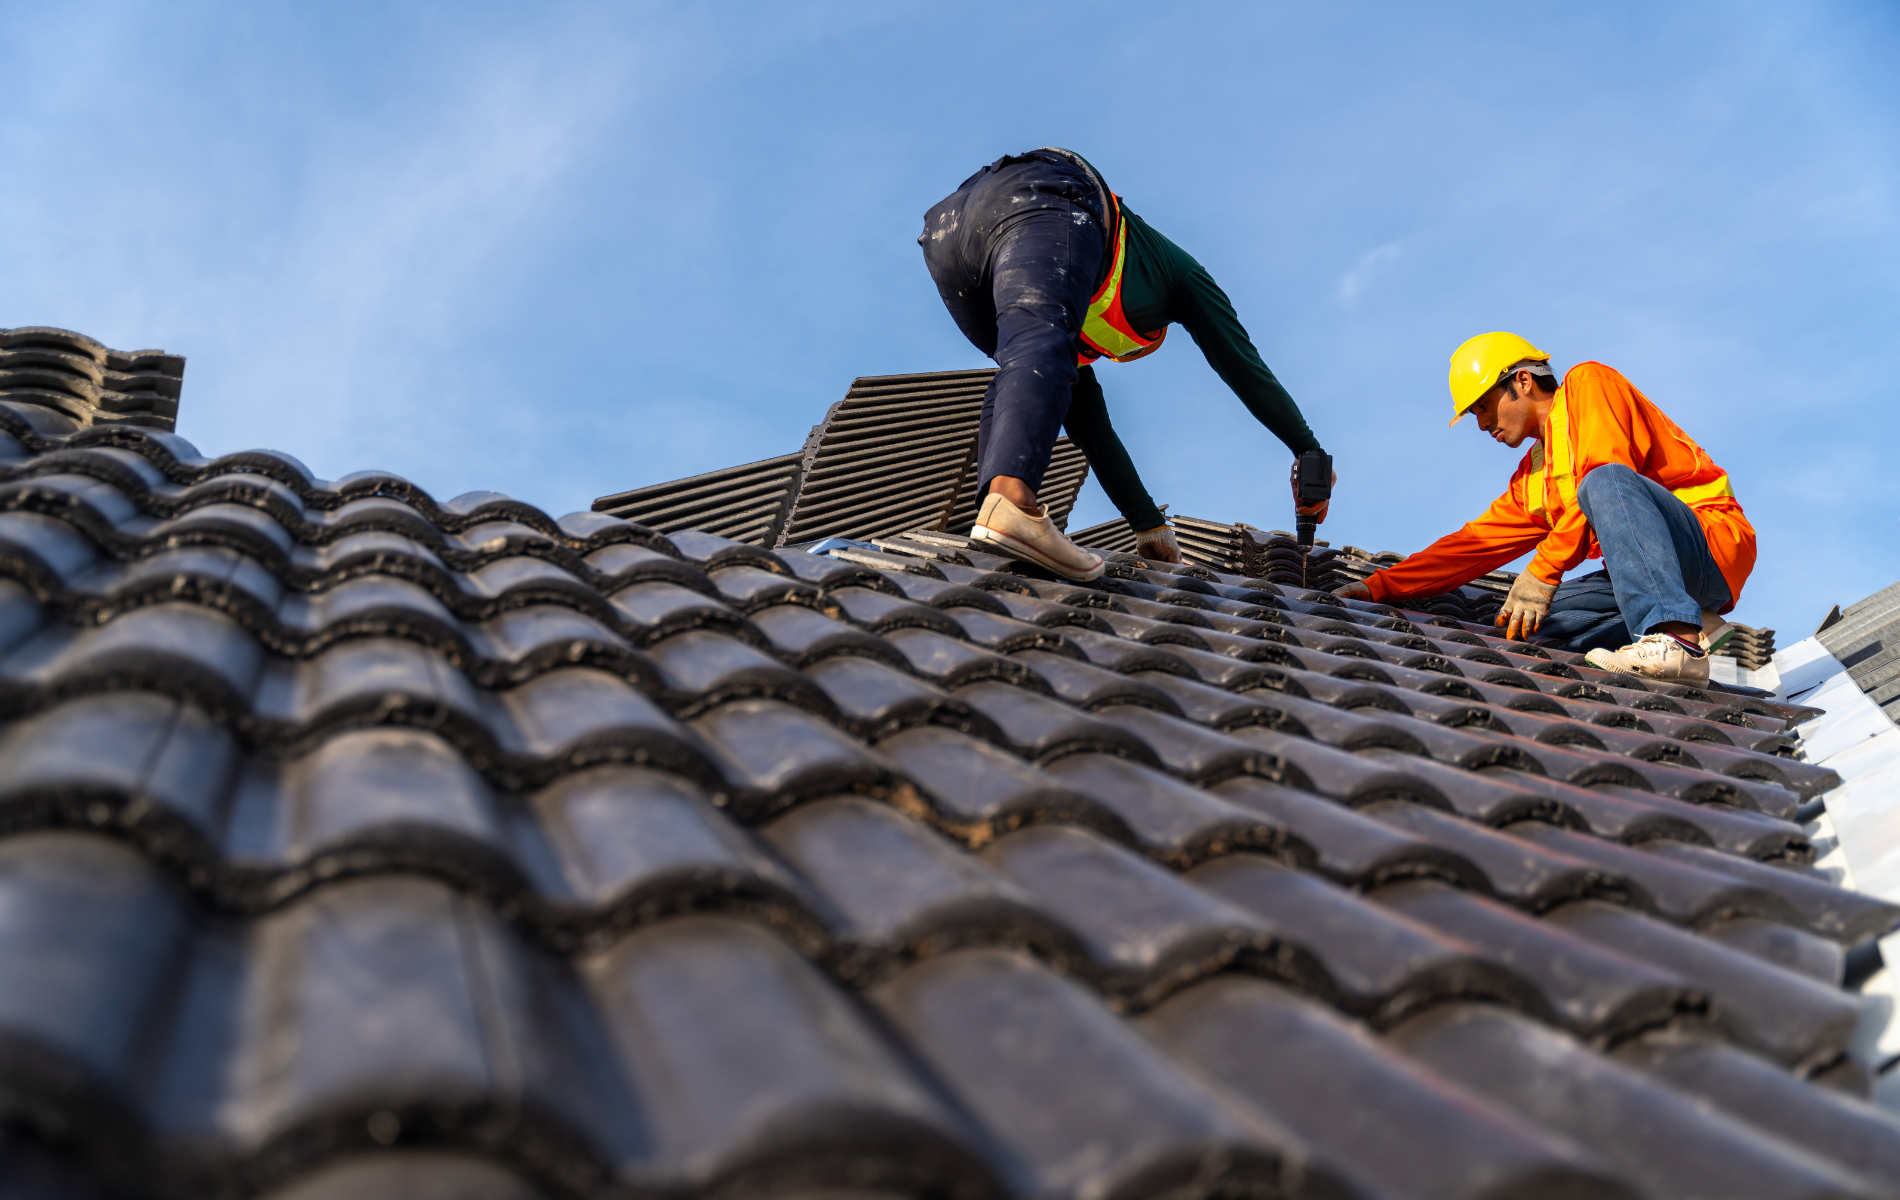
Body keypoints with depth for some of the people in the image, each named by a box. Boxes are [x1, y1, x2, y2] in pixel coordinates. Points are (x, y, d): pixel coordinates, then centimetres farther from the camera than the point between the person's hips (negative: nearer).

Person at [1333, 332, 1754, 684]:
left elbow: (1606, 473, -16)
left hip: (1713, 542, -8)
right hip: (1650, 579, 8)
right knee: (1523, 620, -7)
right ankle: (1691, 627, -11)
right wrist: (1377, 587, 13)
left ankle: (1679, 641, -42)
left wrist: (1542, 572, -19)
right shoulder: (1531, 480, 22)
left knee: (1606, 482, -32)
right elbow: (1475, 543, 20)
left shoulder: (1588, 383, 0)